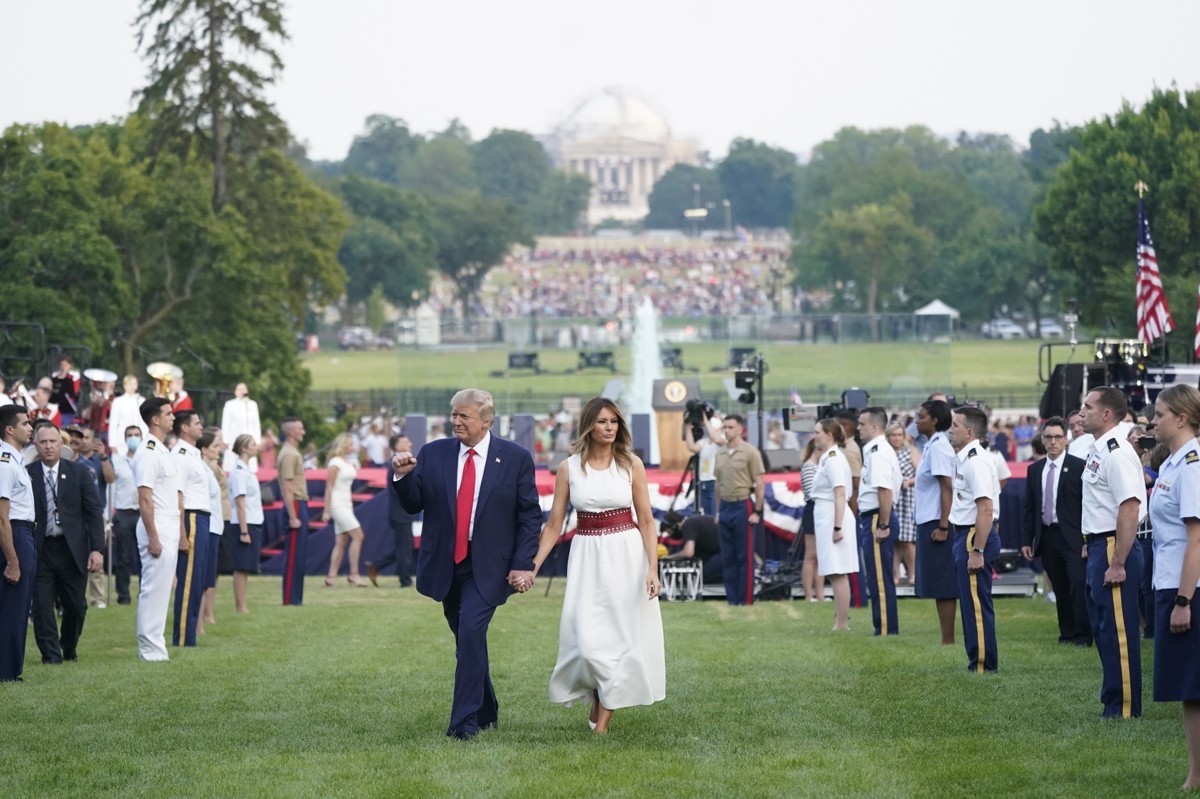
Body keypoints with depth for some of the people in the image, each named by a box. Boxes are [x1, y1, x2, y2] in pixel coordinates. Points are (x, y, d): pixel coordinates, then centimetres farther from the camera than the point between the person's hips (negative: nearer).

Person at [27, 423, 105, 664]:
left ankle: (69, 649, 29)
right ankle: (51, 656, 6)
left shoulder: (79, 472, 3)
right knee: (42, 606, -3)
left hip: (73, 550, 1)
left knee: (76, 606, 7)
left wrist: (97, 549, -6)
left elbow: (94, 511, 2)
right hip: (40, 551, -1)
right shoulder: (27, 475, -1)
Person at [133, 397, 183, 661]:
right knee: (154, 589, -7)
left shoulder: (165, 452, 17)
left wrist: (181, 531, 16)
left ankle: (154, 647, 15)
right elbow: (144, 499, -18)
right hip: (157, 531, -10)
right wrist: (153, 538, -21)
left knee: (162, 589, 11)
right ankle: (151, 649, -5)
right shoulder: (148, 453, -13)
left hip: (170, 531, 10)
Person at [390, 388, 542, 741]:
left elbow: (530, 515, -1)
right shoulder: (433, 454, 3)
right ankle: (486, 712, 29)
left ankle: (465, 722, -16)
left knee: (471, 633, -19)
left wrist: (524, 564, -9)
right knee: (468, 641, 13)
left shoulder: (515, 458, -2)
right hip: (445, 566, 4)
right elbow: (414, 505, 3)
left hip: (487, 567, -4)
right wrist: (403, 477, -17)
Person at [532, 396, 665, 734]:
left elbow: (646, 521, -1)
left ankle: (604, 714, 10)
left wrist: (652, 568, -11)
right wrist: (532, 567, -2)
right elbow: (554, 524, 5)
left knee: (622, 635, -1)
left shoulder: (631, 464, -1)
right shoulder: (569, 469, 1)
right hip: (587, 557, 0)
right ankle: (601, 696, 18)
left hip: (626, 554, 0)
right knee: (588, 638, -9)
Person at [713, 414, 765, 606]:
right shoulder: (720, 454, 11)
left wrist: (757, 511, -10)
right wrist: (718, 510, 14)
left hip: (743, 506, -6)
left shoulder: (750, 452, -6)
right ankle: (732, 599, 13)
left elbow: (759, 483, -7)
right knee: (728, 557, 8)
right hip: (725, 507, 6)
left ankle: (746, 600, 0)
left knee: (745, 557, -3)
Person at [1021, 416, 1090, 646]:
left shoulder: (1078, 467, -3)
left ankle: (1083, 634, -8)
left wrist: (1088, 539, -11)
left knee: (1078, 583, -12)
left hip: (1072, 536, -5)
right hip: (1046, 537, 5)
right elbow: (1029, 508, 13)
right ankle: (1067, 633, 16)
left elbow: (1087, 505, -5)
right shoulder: (1035, 470, 12)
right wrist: (1026, 540, 6)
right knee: (1060, 588, 9)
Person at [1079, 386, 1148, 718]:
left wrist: (1118, 564, -25)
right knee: (1103, 630, 17)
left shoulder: (1116, 453, -18)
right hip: (1098, 548, 11)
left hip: (1114, 548, -11)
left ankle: (1124, 709, 0)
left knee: (1118, 631, -5)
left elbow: (1129, 509, -24)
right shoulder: (1097, 450, 14)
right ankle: (1113, 702, 26)